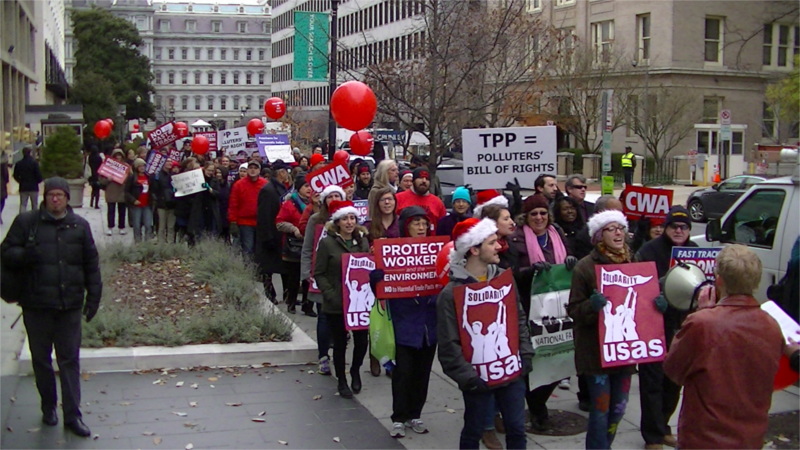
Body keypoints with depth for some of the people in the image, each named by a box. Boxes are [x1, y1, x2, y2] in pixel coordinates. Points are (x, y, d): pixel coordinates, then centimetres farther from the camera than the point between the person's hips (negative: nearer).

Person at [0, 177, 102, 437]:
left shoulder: (79, 226, 6)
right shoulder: (26, 222, 1)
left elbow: (91, 264, 10)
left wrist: (94, 296, 6)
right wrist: (26, 255, -20)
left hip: (70, 306, 0)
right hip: (36, 305, 0)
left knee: (70, 360, 2)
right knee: (41, 359, 11)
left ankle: (72, 415, 6)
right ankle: (48, 407, 28)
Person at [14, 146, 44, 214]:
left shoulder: (18, 164, 0)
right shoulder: (34, 163, -12)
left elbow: (15, 176, 5)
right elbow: (39, 175, -14)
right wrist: (38, 181, 6)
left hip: (23, 188, 3)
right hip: (33, 188, -3)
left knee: (22, 205, 4)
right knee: (34, 205, 9)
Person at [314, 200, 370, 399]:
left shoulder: (363, 241, 7)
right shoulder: (327, 244, -6)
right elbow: (319, 274, -6)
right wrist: (331, 296, -16)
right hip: (336, 305, -3)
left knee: (362, 341, 5)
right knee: (340, 343, 6)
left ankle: (355, 371, 34)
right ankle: (342, 381, 25)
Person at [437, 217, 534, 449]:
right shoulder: (452, 293, -14)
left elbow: (519, 319, 12)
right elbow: (449, 344, -14)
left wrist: (525, 355, 2)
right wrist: (468, 377, -17)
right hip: (479, 377, -5)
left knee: (517, 429, 11)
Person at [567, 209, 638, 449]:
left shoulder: (632, 264, 9)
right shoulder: (585, 267, -8)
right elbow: (574, 310, -9)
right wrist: (592, 305, -29)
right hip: (596, 350, -6)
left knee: (618, 408, 13)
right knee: (600, 411, -4)